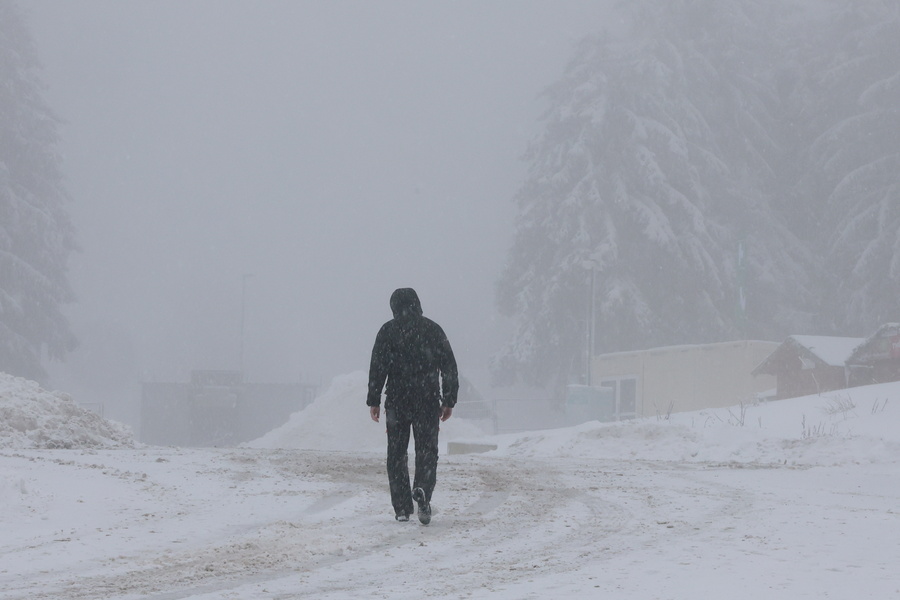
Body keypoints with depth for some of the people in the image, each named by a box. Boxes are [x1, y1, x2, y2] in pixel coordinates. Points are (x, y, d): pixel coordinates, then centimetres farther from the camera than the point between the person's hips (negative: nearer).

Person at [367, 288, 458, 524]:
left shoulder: (388, 331, 0)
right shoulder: (433, 329, 6)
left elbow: (377, 367, -5)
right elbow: (449, 366, 6)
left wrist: (374, 400, -1)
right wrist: (449, 400, 12)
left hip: (397, 402, -1)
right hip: (428, 402, 1)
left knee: (397, 454, 7)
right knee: (427, 451, 4)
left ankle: (402, 507, 3)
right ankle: (422, 489, -24)